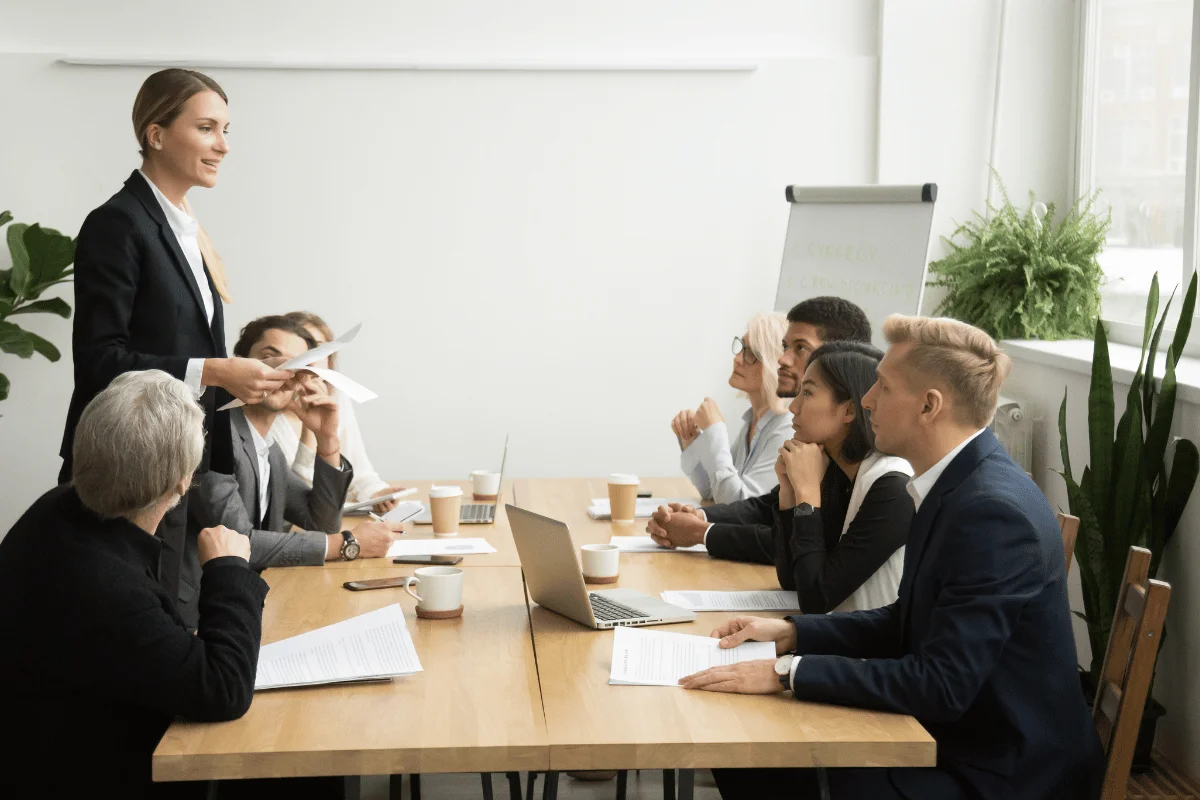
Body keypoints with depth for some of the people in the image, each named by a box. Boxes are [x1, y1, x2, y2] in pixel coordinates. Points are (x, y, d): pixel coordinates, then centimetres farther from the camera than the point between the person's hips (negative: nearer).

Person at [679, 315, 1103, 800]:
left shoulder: (994, 510, -25)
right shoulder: (955, 485, 4)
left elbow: (942, 685, -28)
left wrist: (787, 672, -25)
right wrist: (791, 633, 3)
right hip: (953, 736, 9)